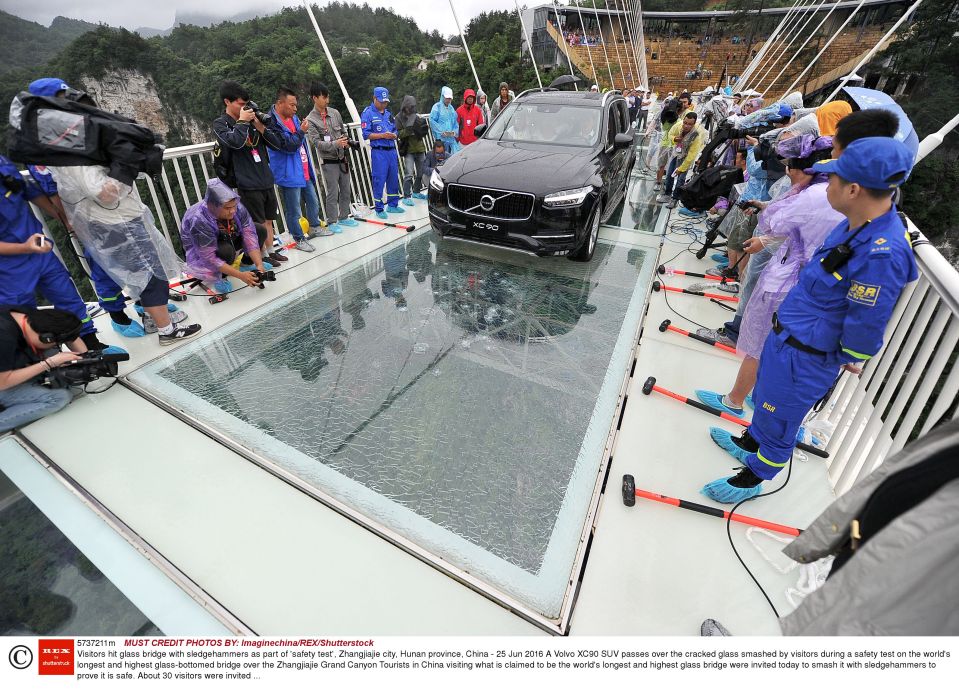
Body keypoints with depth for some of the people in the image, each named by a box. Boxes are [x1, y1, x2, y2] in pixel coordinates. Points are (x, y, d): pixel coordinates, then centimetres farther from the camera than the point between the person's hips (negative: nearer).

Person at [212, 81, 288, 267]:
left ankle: (271, 251, 26)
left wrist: (261, 127, -8)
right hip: (247, 183, -5)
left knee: (268, 220, 14)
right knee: (258, 223, 3)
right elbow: (235, 141, -24)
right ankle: (263, 256, 15)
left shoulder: (252, 120, 10)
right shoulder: (220, 123, -3)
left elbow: (278, 144, 5)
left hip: (266, 179, 5)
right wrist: (242, 121, -11)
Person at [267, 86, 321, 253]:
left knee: (313, 202, 21)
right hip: (289, 175, -9)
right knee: (294, 211, 0)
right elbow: (289, 146, -21)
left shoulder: (294, 118, 11)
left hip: (304, 172, 9)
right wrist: (301, 132, -13)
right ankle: (299, 239, 11)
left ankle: (314, 227, 41)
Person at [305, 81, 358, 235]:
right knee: (332, 193, -2)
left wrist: (346, 141, -8)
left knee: (346, 191, 12)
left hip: (342, 159, 6)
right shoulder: (310, 120, -9)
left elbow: (344, 131, 14)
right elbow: (316, 142, -15)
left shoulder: (335, 112, 6)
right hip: (329, 162, -5)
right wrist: (335, 144, -27)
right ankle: (332, 223, 9)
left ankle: (343, 217, 27)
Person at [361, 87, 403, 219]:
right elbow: (365, 134, -10)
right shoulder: (368, 113, -2)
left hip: (392, 150, 7)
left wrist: (393, 135, -2)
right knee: (379, 180, -7)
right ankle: (379, 209, 1)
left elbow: (395, 130, 22)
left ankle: (392, 205, 22)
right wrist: (382, 135, -17)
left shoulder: (388, 113, 17)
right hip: (378, 152, -6)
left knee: (394, 178, 10)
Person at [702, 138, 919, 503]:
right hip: (785, 336, 9)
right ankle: (750, 443, 55)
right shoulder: (855, 225, -3)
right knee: (764, 401, 29)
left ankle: (753, 479, 36)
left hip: (804, 359, -9)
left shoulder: (882, 254, -32)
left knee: (776, 420, 12)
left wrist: (842, 360, -8)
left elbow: (865, 328, -24)